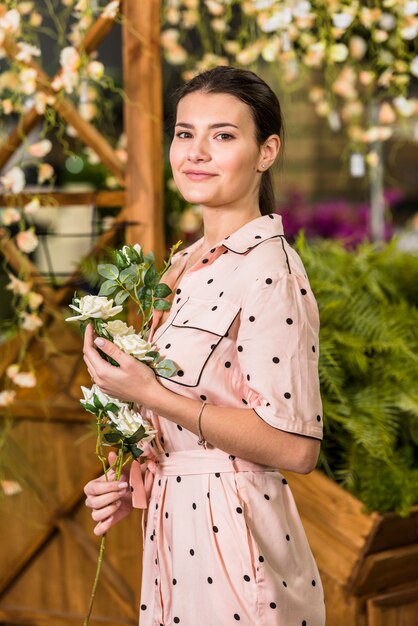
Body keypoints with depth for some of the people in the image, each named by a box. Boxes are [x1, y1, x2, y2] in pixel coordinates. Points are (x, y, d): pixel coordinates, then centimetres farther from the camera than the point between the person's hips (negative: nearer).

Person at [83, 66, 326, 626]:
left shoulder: (268, 271, -19)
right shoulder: (187, 264, 8)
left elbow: (294, 448, -22)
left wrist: (149, 393, -22)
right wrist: (137, 482, 2)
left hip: (231, 534, -8)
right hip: (176, 522, 8)